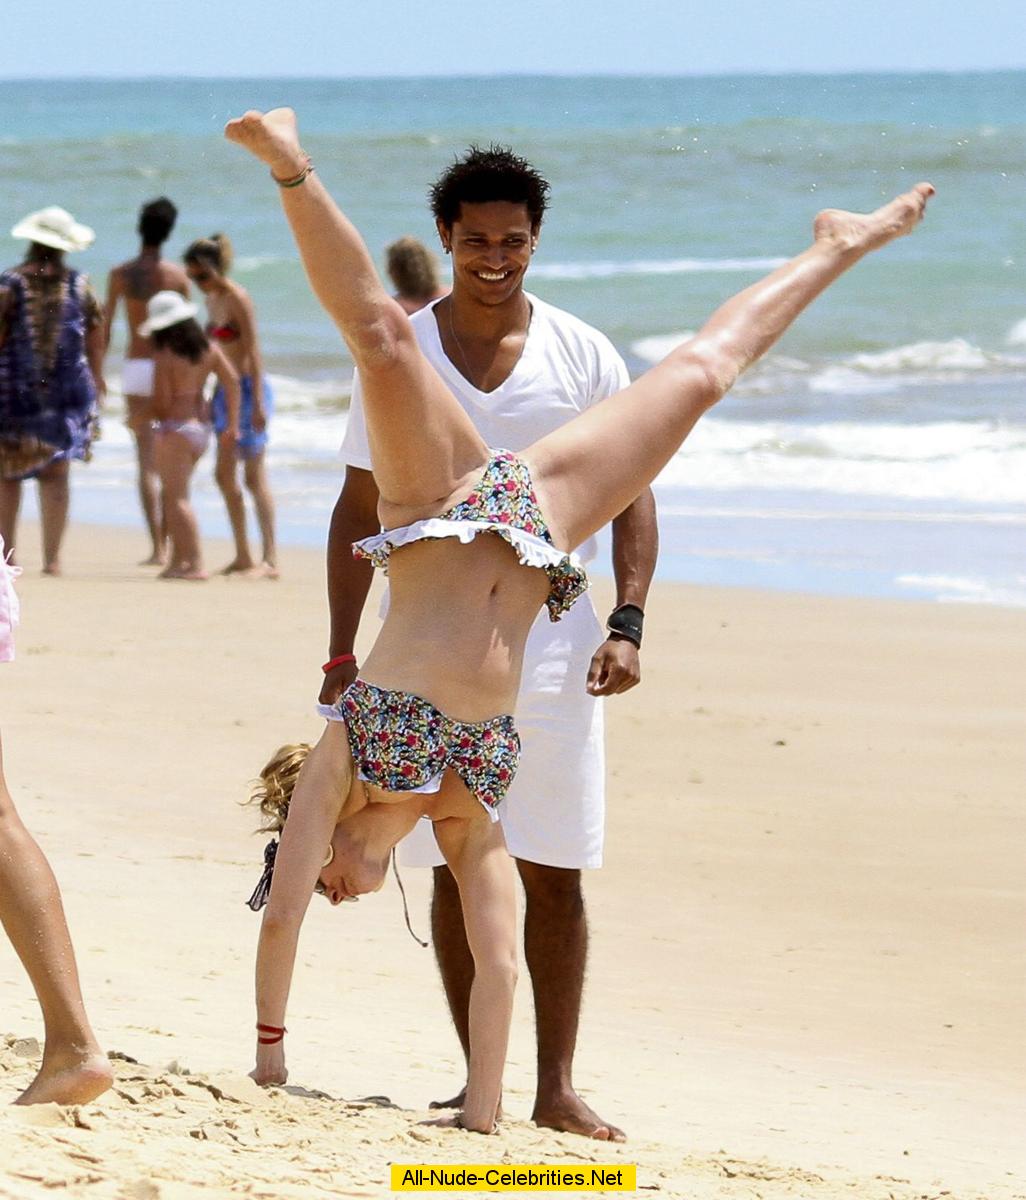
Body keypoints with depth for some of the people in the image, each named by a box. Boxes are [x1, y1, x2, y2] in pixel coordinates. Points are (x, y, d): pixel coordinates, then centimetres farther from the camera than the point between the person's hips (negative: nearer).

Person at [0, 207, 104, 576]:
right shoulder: (80, 286, 1)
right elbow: (95, 338, 6)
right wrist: (95, 381, 20)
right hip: (69, 389, 2)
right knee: (56, 473, 5)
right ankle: (52, 557, -1)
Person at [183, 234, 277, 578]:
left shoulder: (237, 299, -14)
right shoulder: (212, 299, 12)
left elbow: (253, 351, -17)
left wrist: (258, 402, -22)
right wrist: (209, 397, 21)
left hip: (247, 389, -9)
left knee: (254, 476, -9)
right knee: (225, 475, 11)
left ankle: (270, 559, -10)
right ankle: (243, 556, 19)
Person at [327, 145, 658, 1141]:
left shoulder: (583, 357, 3)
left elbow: (631, 495, 6)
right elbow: (358, 510, 7)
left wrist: (626, 623, -7)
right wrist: (341, 656, 2)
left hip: (550, 643, 0)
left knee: (553, 873, 0)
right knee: (456, 871, 3)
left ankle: (557, 1091, 4)